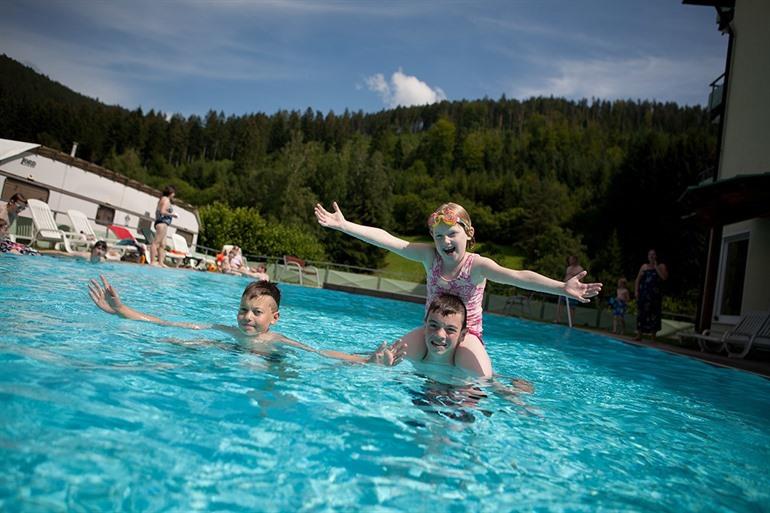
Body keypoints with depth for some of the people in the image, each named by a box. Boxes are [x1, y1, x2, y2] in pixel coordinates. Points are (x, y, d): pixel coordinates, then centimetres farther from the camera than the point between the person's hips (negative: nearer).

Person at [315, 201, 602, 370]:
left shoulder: (477, 265, -20)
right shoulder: (430, 256, -9)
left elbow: (517, 277, -37)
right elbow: (386, 240, -17)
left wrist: (562, 288, -53)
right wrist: (343, 225, -24)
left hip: (467, 333, -3)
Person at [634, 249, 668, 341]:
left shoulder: (661, 266, 4)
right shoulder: (644, 266, 12)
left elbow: (664, 278, -12)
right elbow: (638, 279, 11)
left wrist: (656, 267, -10)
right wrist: (636, 291, 1)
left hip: (655, 295, -2)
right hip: (643, 294, 2)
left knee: (654, 315, -2)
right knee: (641, 314, 2)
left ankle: (653, 337, 4)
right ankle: (639, 335, 7)